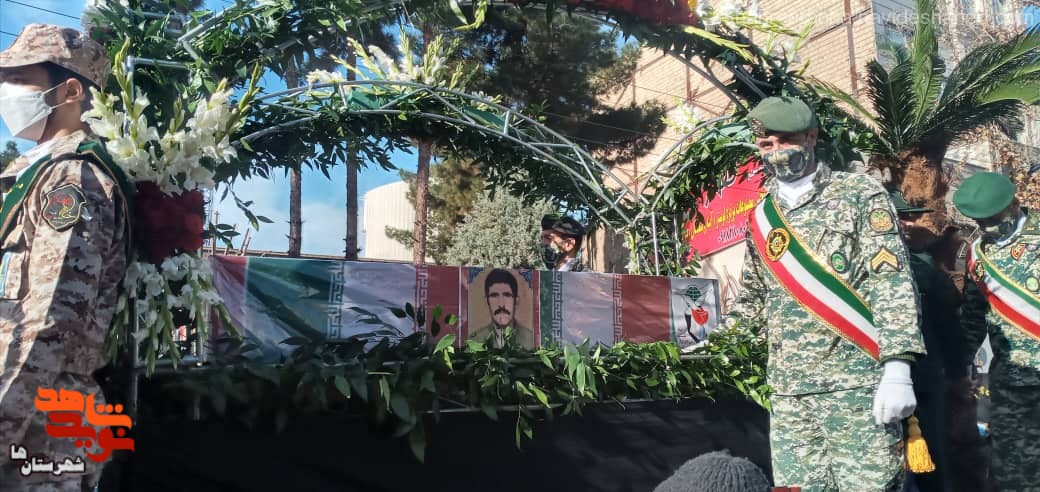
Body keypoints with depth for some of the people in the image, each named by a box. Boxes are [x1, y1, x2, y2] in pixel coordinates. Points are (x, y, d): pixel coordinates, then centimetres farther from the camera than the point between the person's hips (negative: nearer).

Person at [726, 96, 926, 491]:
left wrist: (897, 370, -18)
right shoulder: (761, 217, 14)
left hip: (859, 384, -4)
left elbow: (892, 282, -8)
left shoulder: (860, 194, 1)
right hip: (788, 393, 4)